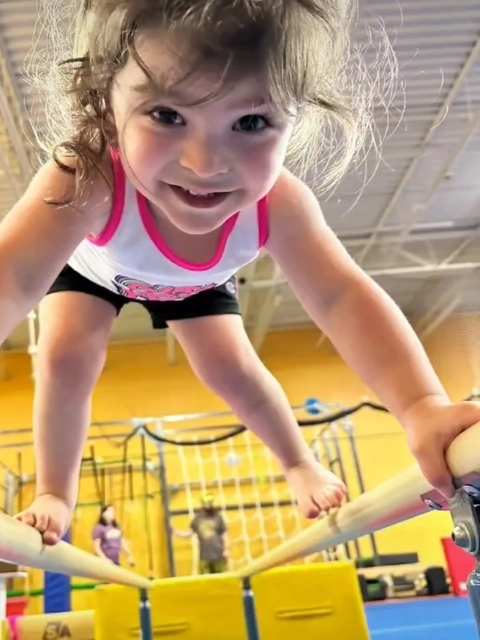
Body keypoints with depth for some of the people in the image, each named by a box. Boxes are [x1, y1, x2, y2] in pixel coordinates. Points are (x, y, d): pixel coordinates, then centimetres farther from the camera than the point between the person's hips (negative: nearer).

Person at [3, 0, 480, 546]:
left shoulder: (278, 205, -40)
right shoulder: (85, 183, -51)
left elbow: (343, 297, -43)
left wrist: (422, 406, -61)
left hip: (195, 279, 2)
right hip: (90, 265, -1)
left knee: (231, 369, -2)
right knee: (65, 356, -18)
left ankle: (298, 463, 26)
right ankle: (55, 494, 7)